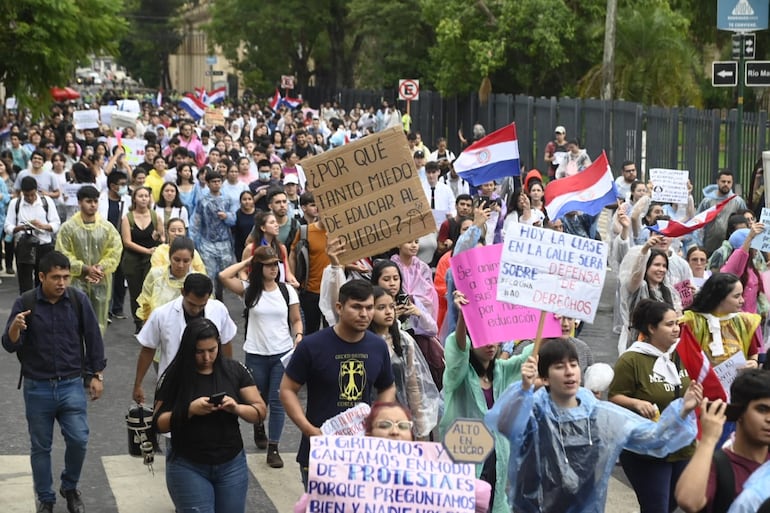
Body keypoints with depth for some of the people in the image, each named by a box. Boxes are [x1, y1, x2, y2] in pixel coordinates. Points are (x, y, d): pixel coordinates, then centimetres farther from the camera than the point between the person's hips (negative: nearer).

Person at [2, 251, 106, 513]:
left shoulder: (78, 300, -6)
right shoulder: (24, 303, -8)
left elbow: (93, 338, 4)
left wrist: (97, 375, 5)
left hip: (72, 385, 0)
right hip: (37, 388, 0)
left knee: (79, 440, -6)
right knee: (40, 447, 8)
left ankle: (70, 487, 21)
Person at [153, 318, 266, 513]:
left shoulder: (235, 370, -2)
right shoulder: (174, 376, -7)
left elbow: (260, 411, 0)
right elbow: (159, 423, -6)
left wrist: (237, 408, -20)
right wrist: (189, 410, -22)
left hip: (232, 465, 2)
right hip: (188, 467, -2)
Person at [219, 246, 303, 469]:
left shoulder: (287, 290, 0)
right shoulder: (249, 290, -4)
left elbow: (296, 320, 7)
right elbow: (224, 276, -18)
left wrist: (298, 336, -13)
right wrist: (246, 262, -8)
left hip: (283, 353, 0)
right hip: (256, 354, 0)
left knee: (277, 401, -2)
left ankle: (273, 448, 4)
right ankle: (258, 429, 47)